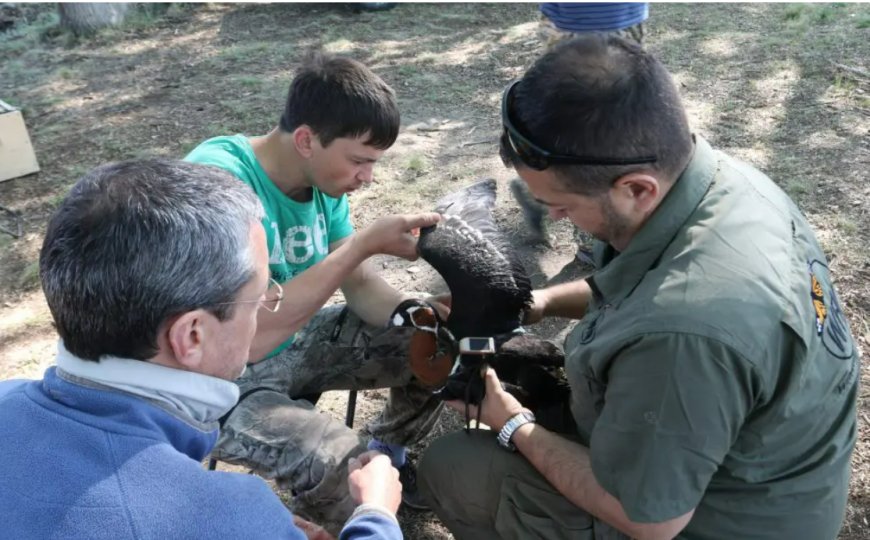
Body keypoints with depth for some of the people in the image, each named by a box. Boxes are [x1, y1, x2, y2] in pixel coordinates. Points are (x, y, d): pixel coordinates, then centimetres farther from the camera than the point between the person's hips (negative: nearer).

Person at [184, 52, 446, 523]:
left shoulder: (322, 179, -6)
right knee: (340, 464, -31)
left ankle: (387, 453, 27)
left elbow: (360, 285, -1)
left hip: (295, 341, 7)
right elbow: (254, 336, -36)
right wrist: (365, 243, -35)